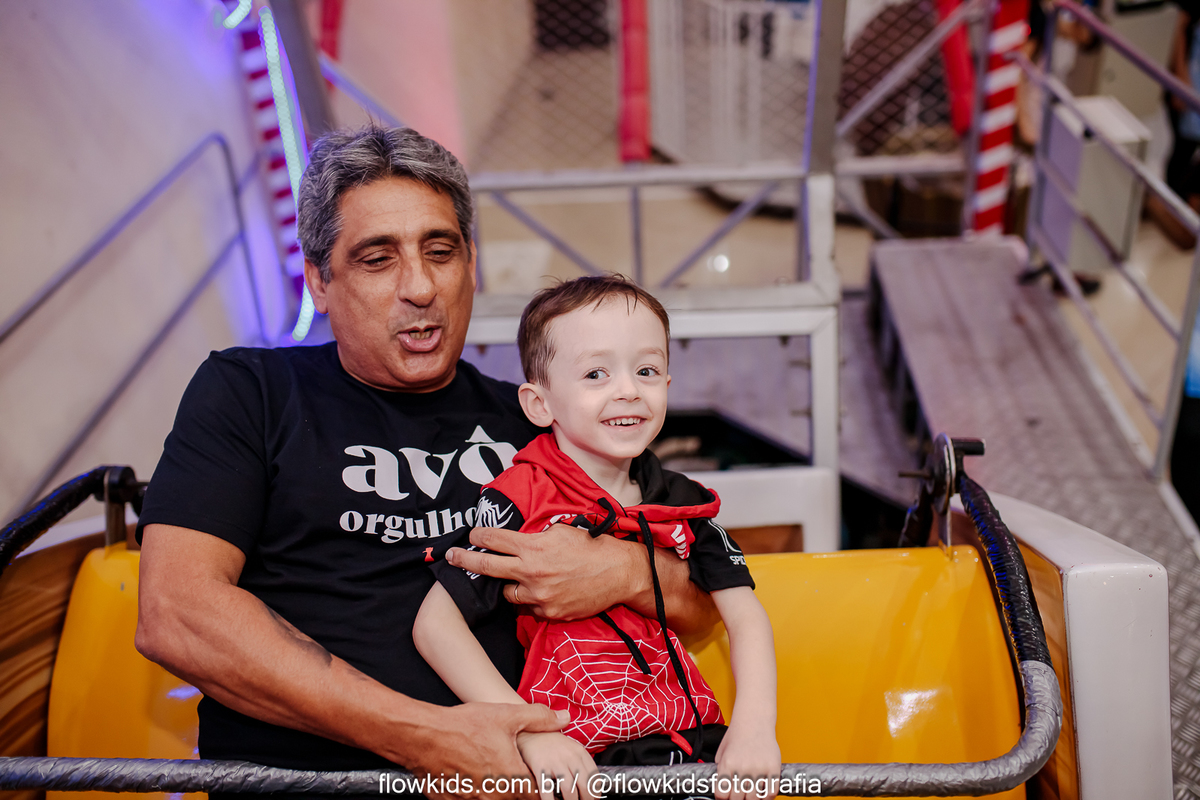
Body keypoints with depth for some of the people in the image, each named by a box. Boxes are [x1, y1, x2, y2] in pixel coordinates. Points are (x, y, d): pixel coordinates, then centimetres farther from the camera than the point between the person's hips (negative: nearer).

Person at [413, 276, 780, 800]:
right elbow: (435, 623, -11)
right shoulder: (521, 503, -9)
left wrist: (755, 723, -13)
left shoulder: (680, 501, 5)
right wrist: (530, 732, -17)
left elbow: (745, 615, 4)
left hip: (692, 742, 4)